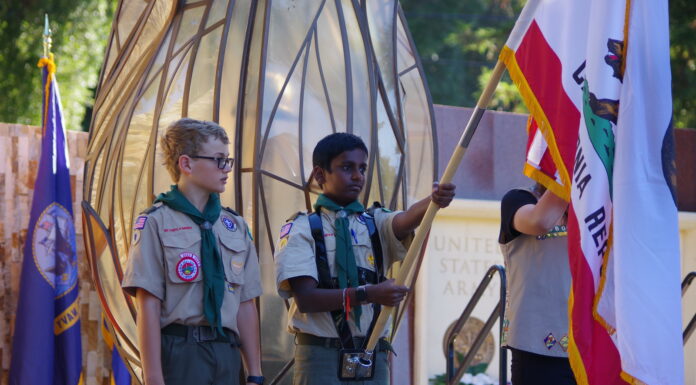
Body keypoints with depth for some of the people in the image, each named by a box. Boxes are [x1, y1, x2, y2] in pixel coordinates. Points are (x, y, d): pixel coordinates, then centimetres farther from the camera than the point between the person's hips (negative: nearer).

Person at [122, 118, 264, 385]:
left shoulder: (235, 226, 16)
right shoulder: (157, 223, -2)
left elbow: (245, 306, 15)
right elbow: (148, 306, -9)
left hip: (226, 353, 6)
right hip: (178, 353, -6)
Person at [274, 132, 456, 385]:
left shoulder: (376, 224, 15)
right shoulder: (301, 229, 2)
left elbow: (407, 220, -10)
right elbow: (305, 297, -11)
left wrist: (435, 201, -33)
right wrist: (368, 293, -22)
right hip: (321, 355, -4)